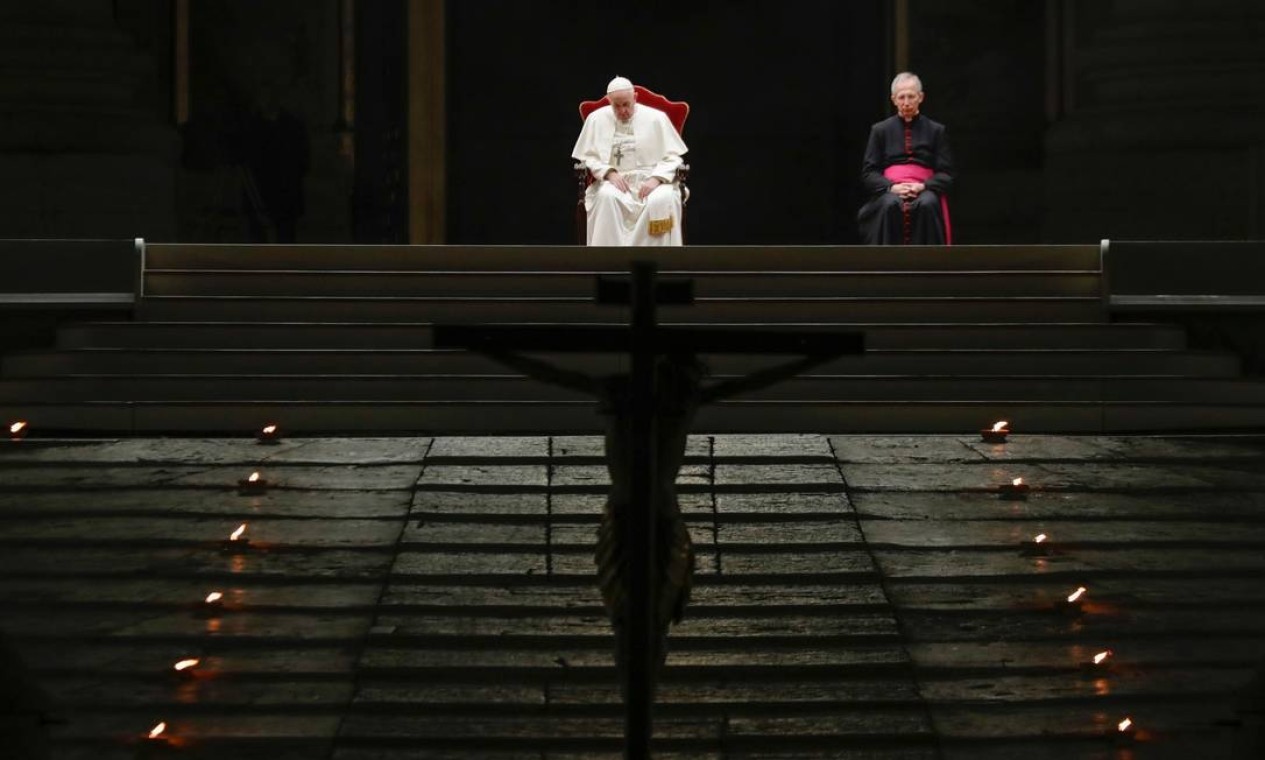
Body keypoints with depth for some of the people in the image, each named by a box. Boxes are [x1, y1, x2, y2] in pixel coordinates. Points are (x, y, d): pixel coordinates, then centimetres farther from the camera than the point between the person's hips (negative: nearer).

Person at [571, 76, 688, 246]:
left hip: (650, 180, -1)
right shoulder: (596, 119, 7)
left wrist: (656, 178, -16)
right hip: (614, 181, 1)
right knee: (607, 197, -35)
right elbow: (588, 157, 8)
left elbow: (672, 156, 3)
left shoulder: (656, 118, 3)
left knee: (662, 200, -35)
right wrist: (609, 173, -11)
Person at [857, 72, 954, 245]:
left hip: (925, 190, 0)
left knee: (927, 204, -36)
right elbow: (868, 173, 8)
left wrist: (923, 186, -12)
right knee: (891, 205, -36)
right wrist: (892, 187, -12)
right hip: (890, 191, 0)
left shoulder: (936, 131, 14)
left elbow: (946, 174, 9)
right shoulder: (880, 130, 15)